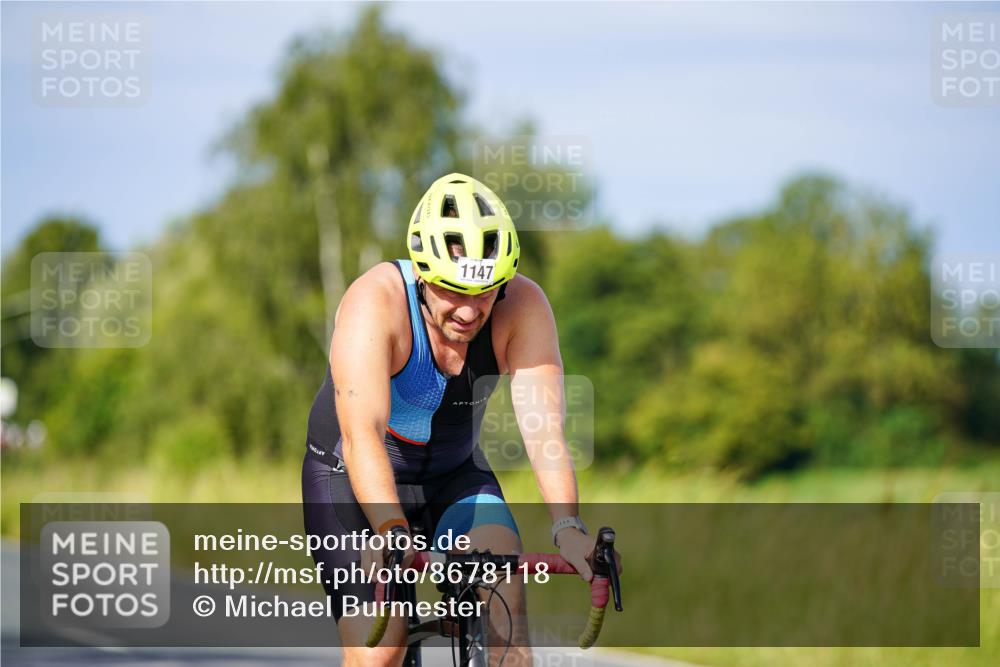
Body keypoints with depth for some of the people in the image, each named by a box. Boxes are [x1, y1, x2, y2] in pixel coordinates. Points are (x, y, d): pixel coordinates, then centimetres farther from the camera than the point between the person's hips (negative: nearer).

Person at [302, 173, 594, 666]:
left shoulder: (523, 307, -21)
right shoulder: (376, 302, -30)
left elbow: (544, 429, -29)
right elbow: (362, 435, -40)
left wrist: (567, 527, -45)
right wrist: (393, 534, -55)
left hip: (453, 474, 3)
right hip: (355, 477, -3)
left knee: (505, 586, -25)